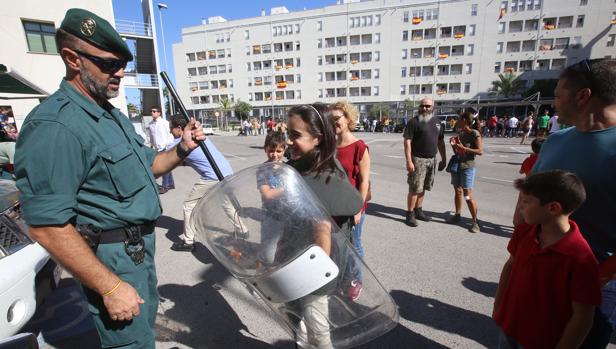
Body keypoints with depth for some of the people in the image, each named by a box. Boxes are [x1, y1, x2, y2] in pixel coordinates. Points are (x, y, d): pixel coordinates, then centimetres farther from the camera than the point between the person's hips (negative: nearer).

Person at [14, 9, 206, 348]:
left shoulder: (113, 115, 9)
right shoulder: (55, 126, -22)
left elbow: (143, 166, 17)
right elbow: (47, 225, -25)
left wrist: (181, 149, -3)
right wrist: (111, 287, -23)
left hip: (139, 244, 9)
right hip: (112, 256, -9)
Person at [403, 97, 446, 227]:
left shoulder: (437, 121, 12)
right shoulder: (414, 122, -8)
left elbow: (440, 142, 18)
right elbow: (407, 142, -13)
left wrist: (443, 159, 14)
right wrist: (409, 161, -20)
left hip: (432, 159, 6)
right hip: (418, 159, -6)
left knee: (422, 188, 15)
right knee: (414, 189, -3)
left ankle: (418, 211, 27)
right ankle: (410, 214, 8)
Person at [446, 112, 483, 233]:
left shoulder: (474, 133, -11)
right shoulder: (461, 133, 11)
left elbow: (480, 151, -16)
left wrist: (463, 148, -21)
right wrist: (453, 144, -1)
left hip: (467, 166, -7)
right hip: (456, 164, 7)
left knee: (467, 195, -8)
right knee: (457, 191, 12)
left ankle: (475, 221, 2)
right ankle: (457, 215, 24)